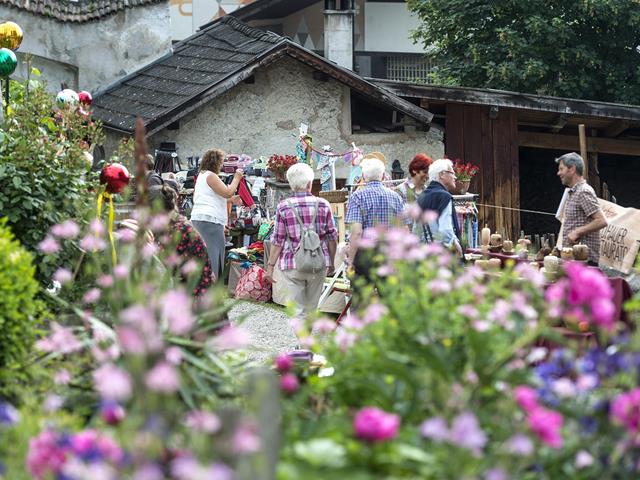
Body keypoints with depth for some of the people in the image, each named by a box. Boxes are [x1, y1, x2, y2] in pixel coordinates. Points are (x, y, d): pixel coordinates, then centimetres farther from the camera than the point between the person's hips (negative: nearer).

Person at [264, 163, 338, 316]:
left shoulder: (283, 207, -5)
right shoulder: (323, 205, 0)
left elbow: (278, 241, -4)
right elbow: (332, 237, 5)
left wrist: (270, 266, 4)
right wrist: (331, 263, 17)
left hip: (292, 265, -2)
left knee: (298, 310, 3)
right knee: (312, 309, 14)